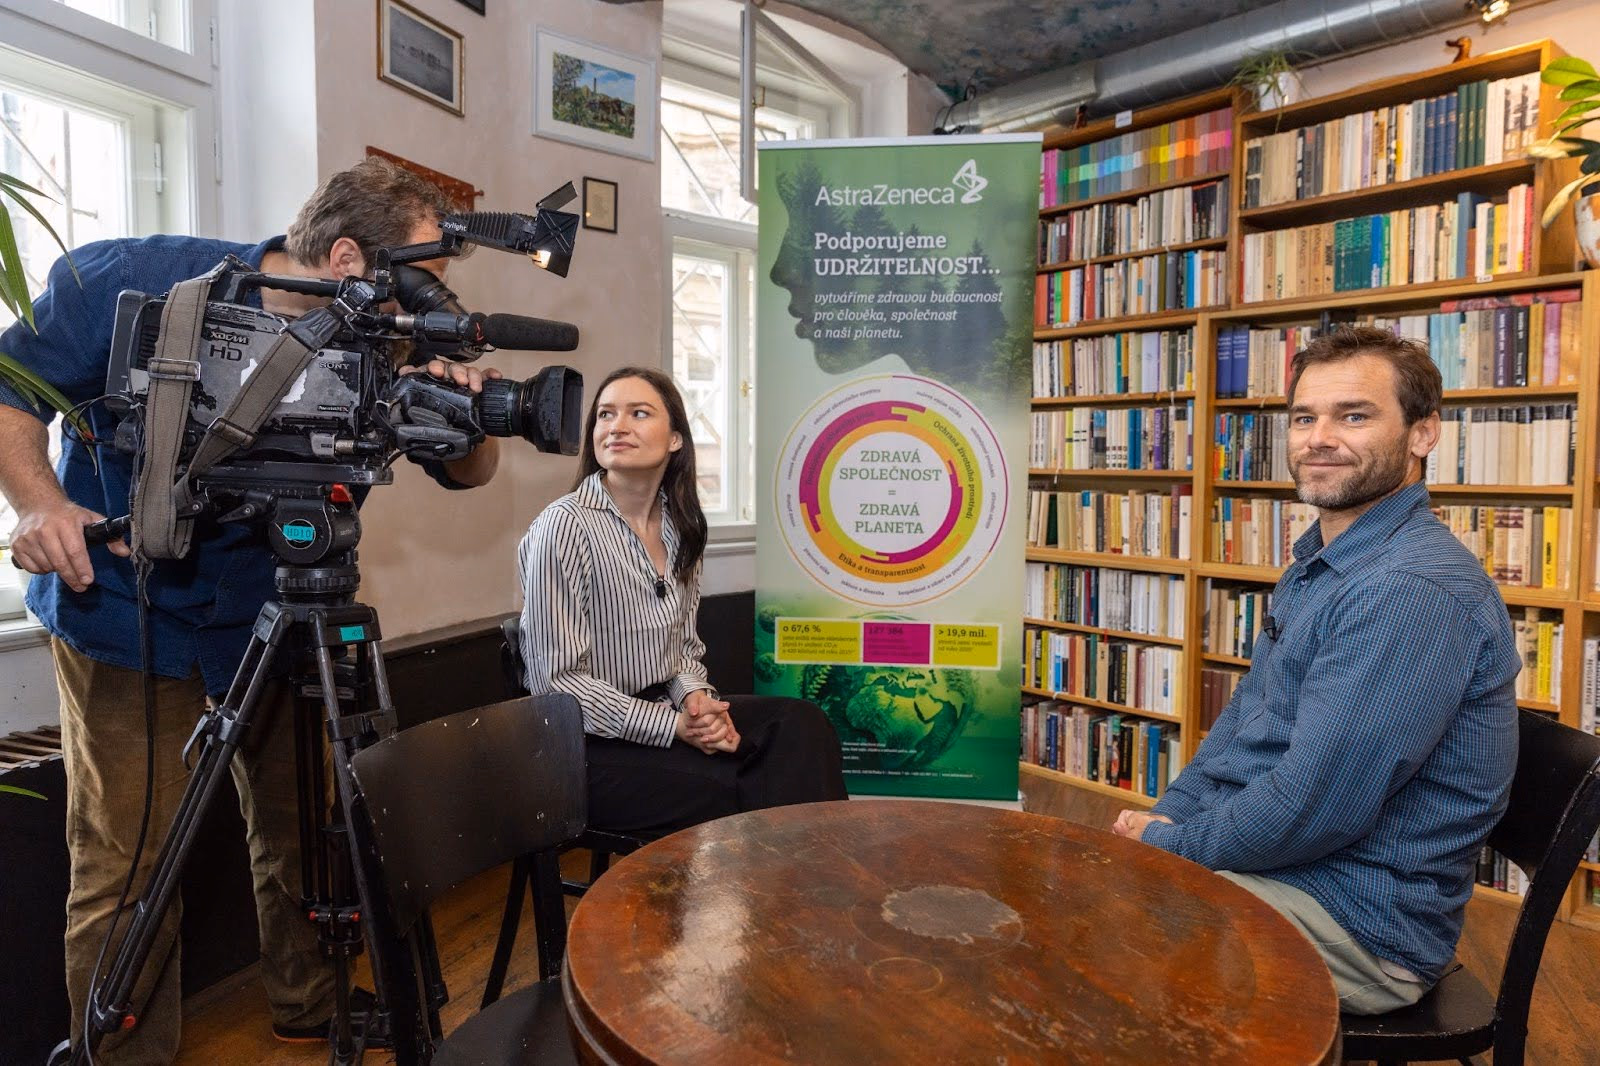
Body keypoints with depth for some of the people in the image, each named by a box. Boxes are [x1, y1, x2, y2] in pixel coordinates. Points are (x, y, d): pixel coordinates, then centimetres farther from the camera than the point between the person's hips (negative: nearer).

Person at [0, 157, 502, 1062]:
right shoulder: (130, 281, -17)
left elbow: (469, 474, -6)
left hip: (273, 611, 3)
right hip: (129, 604, -2)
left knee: (302, 839, 10)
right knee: (129, 867, -2)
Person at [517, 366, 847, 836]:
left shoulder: (678, 524, 5)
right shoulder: (565, 526, -15)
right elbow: (557, 680, -17)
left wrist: (695, 697, -9)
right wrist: (673, 726, -20)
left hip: (670, 711, 6)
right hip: (591, 743, -6)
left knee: (801, 725, -16)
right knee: (741, 793, -22)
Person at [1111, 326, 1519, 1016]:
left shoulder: (1415, 590, -24)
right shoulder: (1316, 566, 10)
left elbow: (1310, 811, -27)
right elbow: (1247, 717, 15)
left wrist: (1168, 843, -12)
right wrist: (1168, 814, 1)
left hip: (1362, 930, -9)